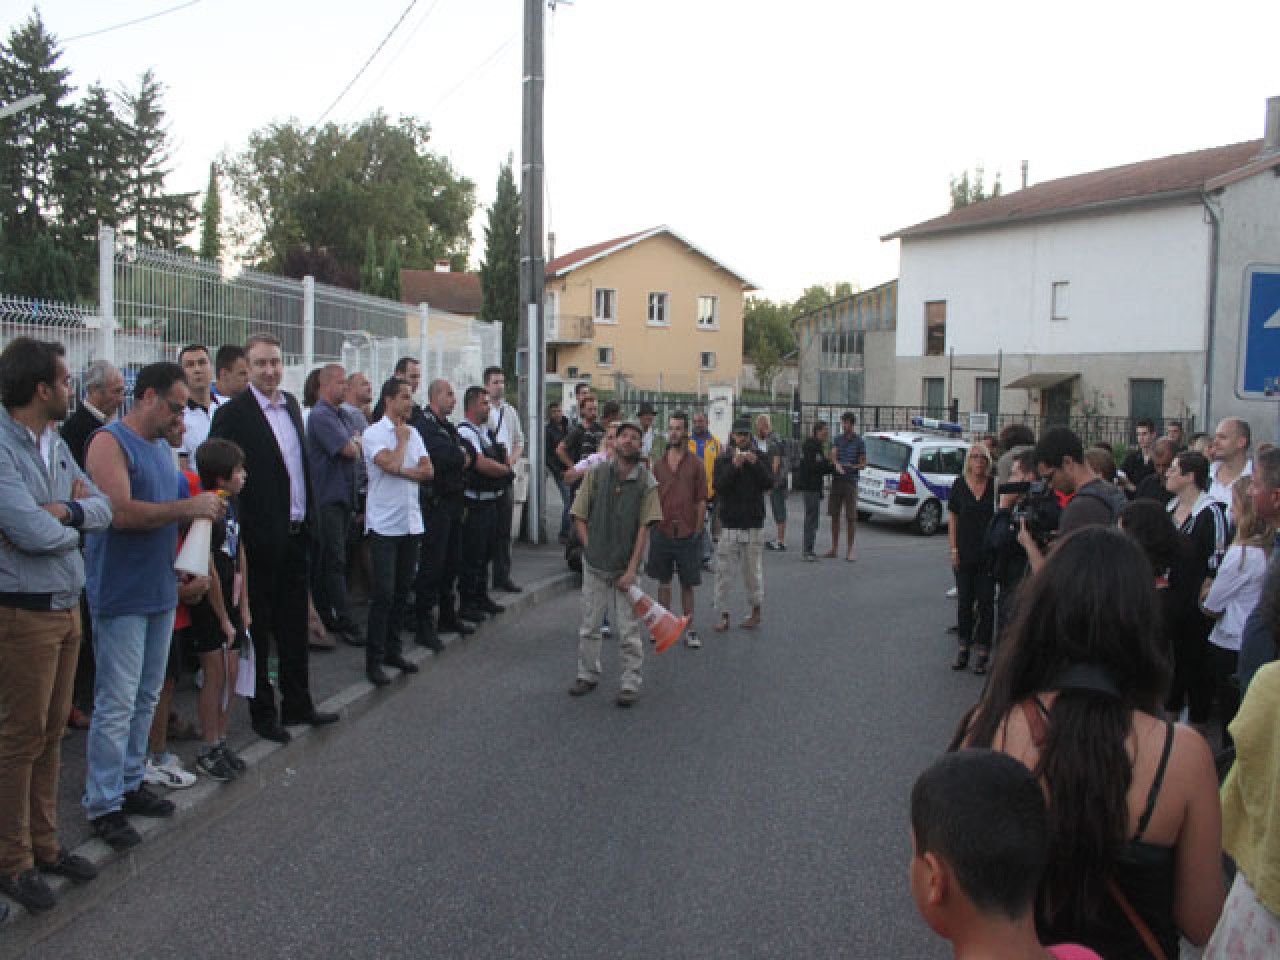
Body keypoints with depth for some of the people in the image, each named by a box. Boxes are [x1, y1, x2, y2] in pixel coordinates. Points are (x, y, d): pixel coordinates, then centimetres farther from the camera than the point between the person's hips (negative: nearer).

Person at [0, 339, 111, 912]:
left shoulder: (55, 444, 10)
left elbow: (104, 508, 6)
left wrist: (65, 510, -14)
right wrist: (76, 520, -4)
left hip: (66, 606, 8)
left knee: (51, 732, 16)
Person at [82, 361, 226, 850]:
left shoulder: (163, 447, 15)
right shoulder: (110, 442, -12)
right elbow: (120, 512, -24)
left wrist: (202, 510, 3)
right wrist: (188, 506, -21)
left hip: (161, 590, 9)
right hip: (121, 595, -9)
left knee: (146, 698, 16)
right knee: (116, 704, -3)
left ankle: (129, 783, 28)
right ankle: (102, 804, 8)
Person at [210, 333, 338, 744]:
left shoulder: (291, 405, 9)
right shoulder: (233, 414, -12)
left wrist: (308, 518, 13)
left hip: (295, 534, 7)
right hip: (261, 537, -7)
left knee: (294, 623, 16)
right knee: (258, 626, 7)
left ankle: (297, 705, 29)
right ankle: (263, 711, 20)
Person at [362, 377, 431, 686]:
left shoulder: (413, 433, 12)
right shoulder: (374, 433, -7)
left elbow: (427, 471, 3)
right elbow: (391, 464, -22)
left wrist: (401, 470, -12)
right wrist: (402, 439, -6)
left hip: (411, 522, 6)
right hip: (384, 524, -6)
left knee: (401, 590, 11)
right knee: (383, 593, -6)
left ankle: (392, 650, 23)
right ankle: (374, 660, 3)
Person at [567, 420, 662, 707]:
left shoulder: (646, 481, -4)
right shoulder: (596, 474, 0)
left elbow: (644, 528, -7)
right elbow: (579, 517, 4)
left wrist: (631, 568, -12)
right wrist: (590, 549, -4)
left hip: (625, 567, -2)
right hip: (594, 565, 2)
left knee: (627, 629, 2)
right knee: (589, 625, 13)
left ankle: (631, 683, 13)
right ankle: (588, 675, 29)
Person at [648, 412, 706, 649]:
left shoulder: (695, 464, -1)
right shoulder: (658, 463, 7)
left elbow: (701, 501, -1)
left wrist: (697, 531, -5)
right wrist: (652, 524, 4)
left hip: (687, 533, -2)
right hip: (662, 531, 3)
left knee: (687, 584, 5)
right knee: (663, 582, 11)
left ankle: (689, 630, 13)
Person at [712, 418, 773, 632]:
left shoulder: (760, 458, 7)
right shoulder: (723, 459, 4)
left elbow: (769, 484, -3)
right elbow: (719, 485, -9)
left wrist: (756, 464, -14)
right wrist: (734, 466, -19)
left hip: (754, 523, 1)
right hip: (730, 523, -1)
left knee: (754, 570, 6)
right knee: (724, 571, -2)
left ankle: (756, 610, 20)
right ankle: (723, 614, 6)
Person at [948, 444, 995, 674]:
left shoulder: (994, 485, -1)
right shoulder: (960, 484, 2)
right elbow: (953, 519, 5)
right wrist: (954, 549, -1)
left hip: (988, 554, -1)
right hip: (965, 553, 1)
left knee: (986, 601, 2)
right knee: (964, 601, 8)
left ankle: (983, 652, 8)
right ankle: (964, 649, 19)